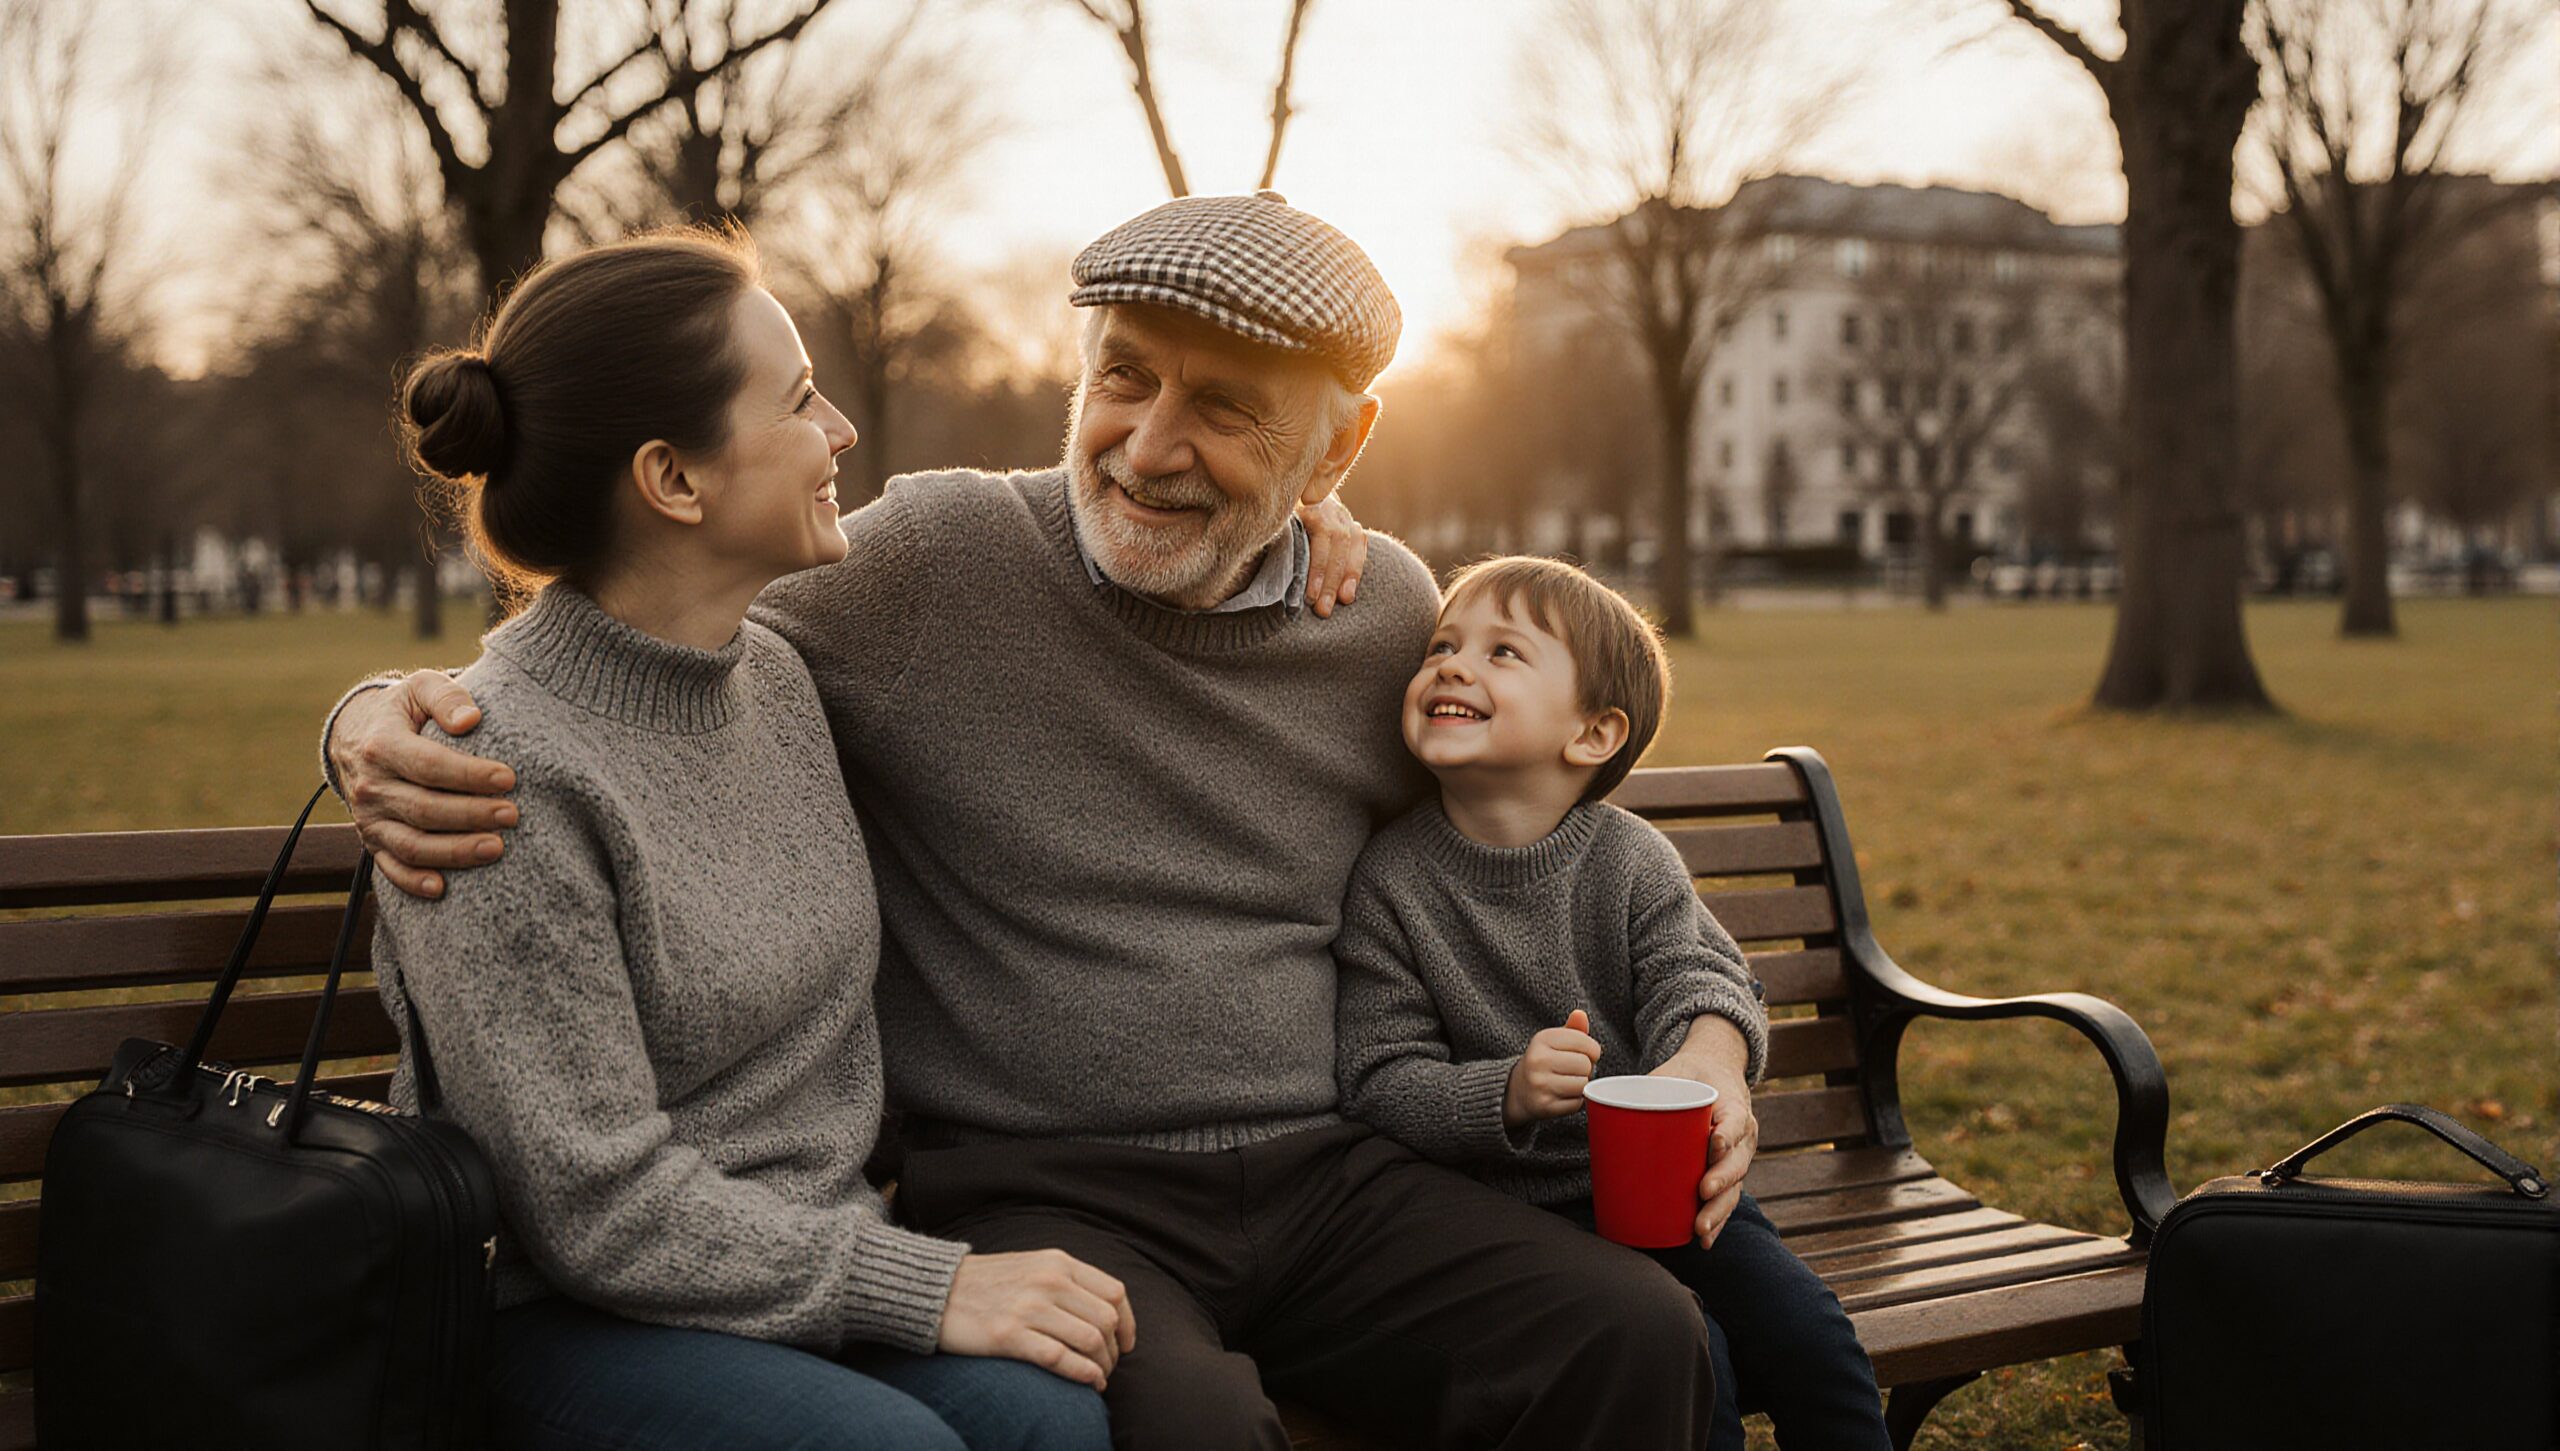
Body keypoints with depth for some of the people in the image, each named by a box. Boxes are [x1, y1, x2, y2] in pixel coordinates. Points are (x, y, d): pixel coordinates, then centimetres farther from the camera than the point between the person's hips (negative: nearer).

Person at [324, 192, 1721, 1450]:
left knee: (1638, 1338, -19)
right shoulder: (930, 564, -4)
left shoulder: (1390, 611, 7)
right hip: (1032, 1192, -4)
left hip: (1326, 1175, 4)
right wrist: (384, 718, -19)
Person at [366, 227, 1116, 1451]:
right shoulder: (506, 772, -18)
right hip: (556, 1317, -6)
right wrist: (927, 1285, -18)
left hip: (801, 1260, 6)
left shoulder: (778, 677, 4)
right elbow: (598, 1212, -19)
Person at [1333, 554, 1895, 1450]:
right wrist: (1507, 1093, -30)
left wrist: (1709, 1056, -38)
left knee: (1811, 1343, -11)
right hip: (1513, 1205, -3)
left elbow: (1695, 971, -13)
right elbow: (1382, 1082, -11)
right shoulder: (1390, 880, -8)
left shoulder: (1632, 859, -1)